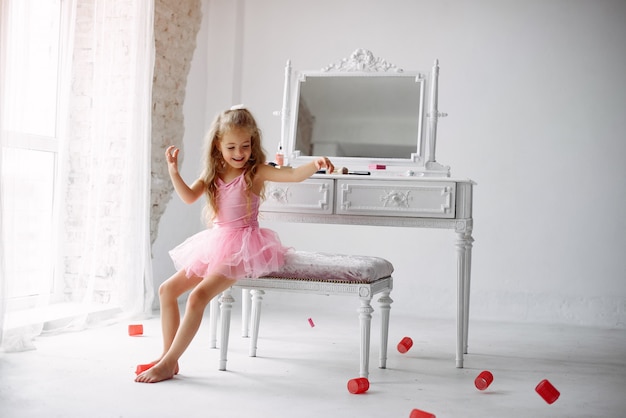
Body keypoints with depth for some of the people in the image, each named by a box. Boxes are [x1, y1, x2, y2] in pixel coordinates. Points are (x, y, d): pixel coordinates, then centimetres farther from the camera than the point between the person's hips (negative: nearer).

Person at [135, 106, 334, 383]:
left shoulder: (256, 171, -9)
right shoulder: (213, 173, 8)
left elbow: (294, 175, -22)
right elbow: (189, 197, -1)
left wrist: (316, 164, -41)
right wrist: (173, 170, -14)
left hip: (242, 247, -8)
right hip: (215, 244, 8)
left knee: (198, 296, -23)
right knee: (167, 289, 8)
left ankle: (168, 364, -12)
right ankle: (167, 355, 15)